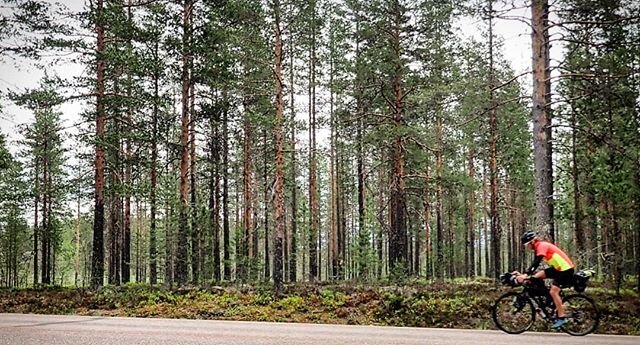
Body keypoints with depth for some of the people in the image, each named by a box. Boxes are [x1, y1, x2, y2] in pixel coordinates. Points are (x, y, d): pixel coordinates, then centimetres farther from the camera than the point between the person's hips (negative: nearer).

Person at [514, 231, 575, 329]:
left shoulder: (542, 245, -18)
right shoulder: (539, 247, 11)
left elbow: (536, 263, -28)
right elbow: (535, 263, 12)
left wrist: (526, 275, -34)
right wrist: (524, 275, 5)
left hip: (566, 268, -9)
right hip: (558, 268, 9)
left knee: (553, 292, -14)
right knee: (536, 276, 1)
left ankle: (562, 317, -9)